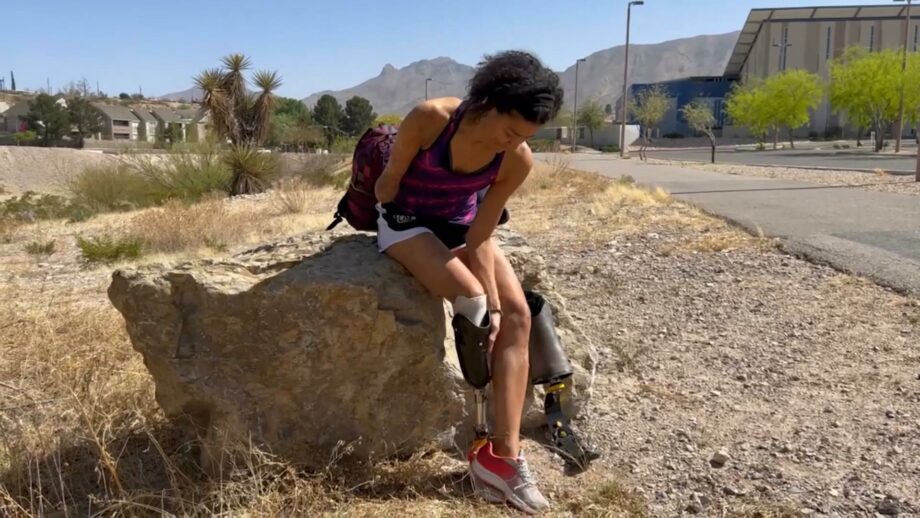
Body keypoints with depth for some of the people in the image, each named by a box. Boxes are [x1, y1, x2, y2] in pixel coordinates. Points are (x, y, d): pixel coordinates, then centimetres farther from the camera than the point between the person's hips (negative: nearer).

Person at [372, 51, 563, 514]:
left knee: (516, 314, -16)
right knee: (470, 299, -29)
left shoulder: (518, 161, -17)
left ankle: (504, 452, -13)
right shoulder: (430, 118, -27)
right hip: (406, 221, -4)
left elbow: (481, 238, -13)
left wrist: (495, 305, -18)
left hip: (462, 226, 4)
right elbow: (390, 179, -12)